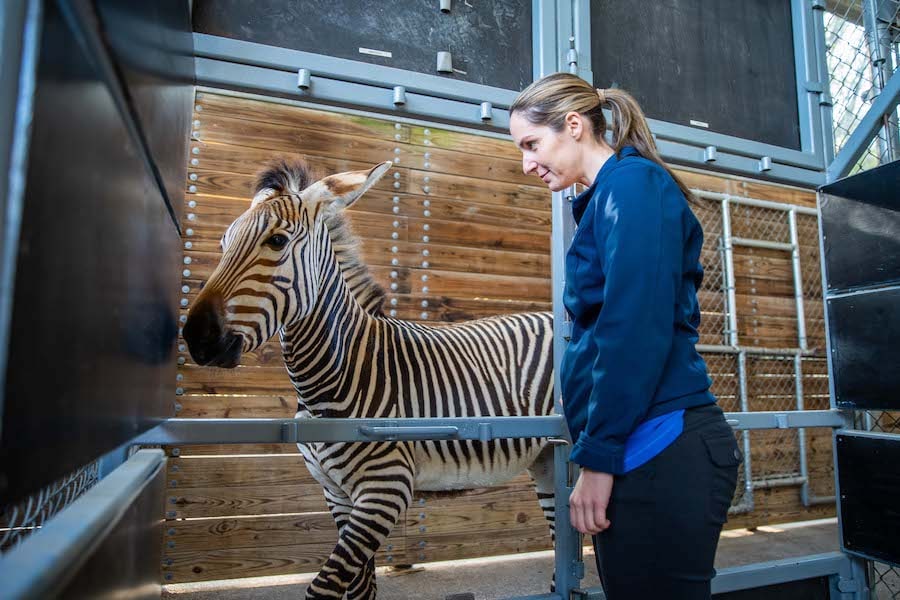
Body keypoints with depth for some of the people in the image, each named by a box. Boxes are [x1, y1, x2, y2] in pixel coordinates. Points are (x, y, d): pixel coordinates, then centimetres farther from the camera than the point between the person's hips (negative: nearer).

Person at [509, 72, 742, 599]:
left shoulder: (632, 181, -8)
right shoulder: (606, 198, 18)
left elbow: (637, 331, -19)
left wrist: (598, 457, -15)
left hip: (660, 450, -9)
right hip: (646, 450, 9)